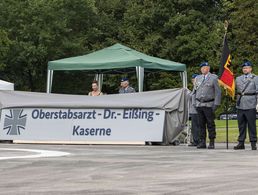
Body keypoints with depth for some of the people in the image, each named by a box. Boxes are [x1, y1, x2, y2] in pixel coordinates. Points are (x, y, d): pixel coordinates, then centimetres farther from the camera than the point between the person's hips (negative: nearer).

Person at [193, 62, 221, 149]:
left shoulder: (213, 78, -1)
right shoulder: (197, 78, 14)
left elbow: (218, 92, -3)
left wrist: (216, 104, -10)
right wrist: (194, 103, 9)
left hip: (209, 105, -4)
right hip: (199, 105, 4)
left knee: (210, 124, -3)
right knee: (201, 124, 5)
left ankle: (212, 143, 1)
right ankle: (202, 142, 8)